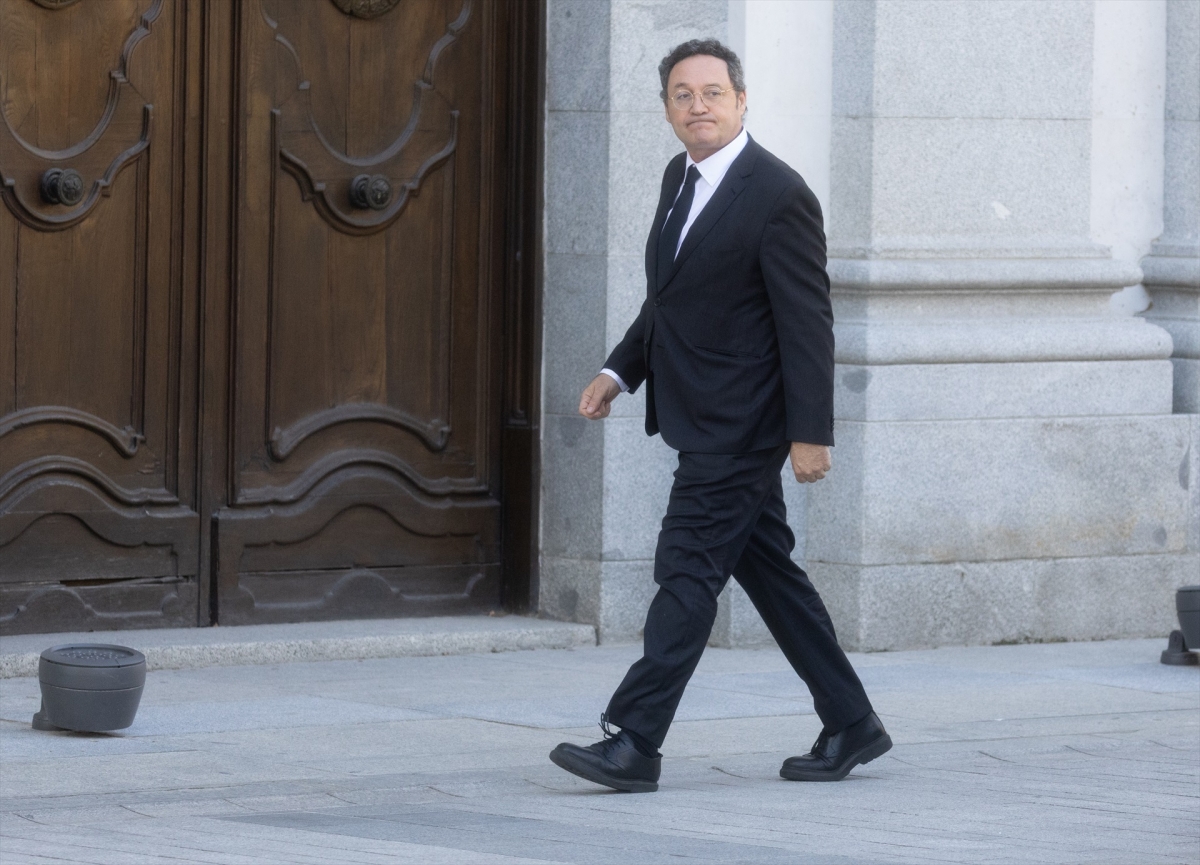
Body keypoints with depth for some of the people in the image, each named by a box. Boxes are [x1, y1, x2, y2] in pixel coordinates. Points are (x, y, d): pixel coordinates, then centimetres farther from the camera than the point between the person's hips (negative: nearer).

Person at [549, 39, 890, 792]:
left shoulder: (779, 196, -16)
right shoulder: (681, 179, 11)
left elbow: (808, 323, -17)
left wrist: (811, 433, -19)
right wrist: (621, 370, 11)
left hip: (737, 426, -9)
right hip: (703, 419, 9)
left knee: (688, 573, -9)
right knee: (768, 569, 14)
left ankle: (633, 743, -9)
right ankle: (850, 725, 22)